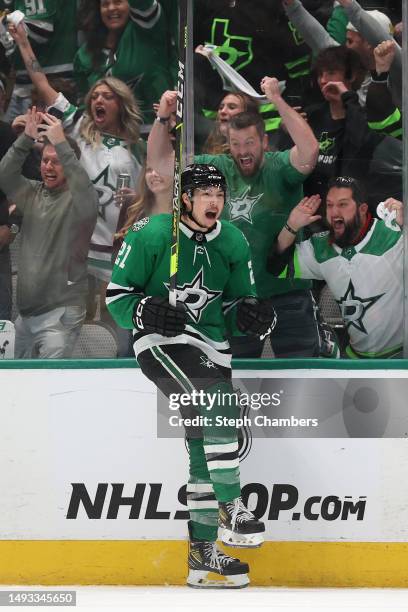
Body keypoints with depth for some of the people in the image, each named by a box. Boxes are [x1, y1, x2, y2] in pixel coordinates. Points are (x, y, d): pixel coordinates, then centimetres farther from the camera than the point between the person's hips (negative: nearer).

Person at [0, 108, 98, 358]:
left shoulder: (79, 199, -6)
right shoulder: (33, 193, 10)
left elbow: (86, 192, -29)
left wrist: (61, 143, -33)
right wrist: (27, 139, -17)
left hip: (60, 314, -6)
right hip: (26, 311, 6)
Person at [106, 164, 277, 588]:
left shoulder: (233, 243, 6)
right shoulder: (151, 235, -9)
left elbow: (238, 302, 14)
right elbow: (116, 294, -5)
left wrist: (251, 314, -9)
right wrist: (146, 312, -25)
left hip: (209, 346, 6)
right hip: (160, 342, -6)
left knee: (206, 445, 5)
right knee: (219, 402, -30)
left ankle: (202, 555, 11)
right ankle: (230, 506, -23)